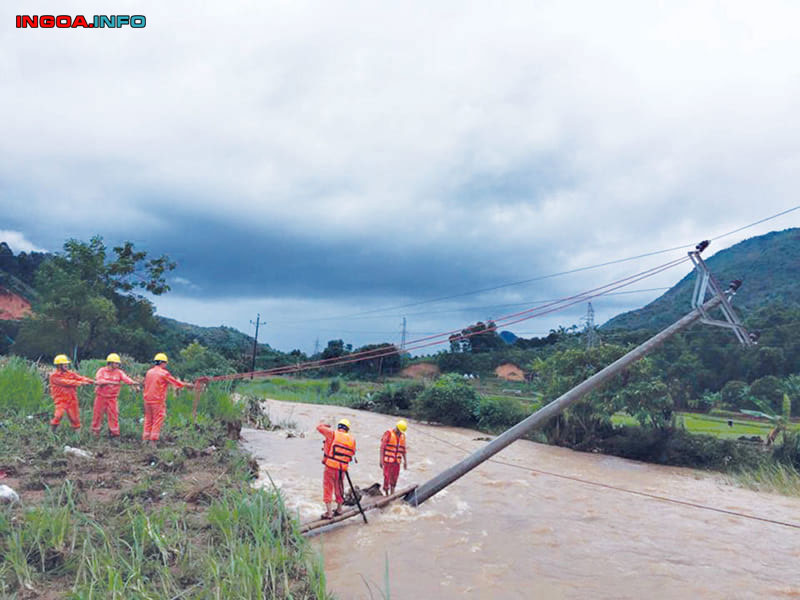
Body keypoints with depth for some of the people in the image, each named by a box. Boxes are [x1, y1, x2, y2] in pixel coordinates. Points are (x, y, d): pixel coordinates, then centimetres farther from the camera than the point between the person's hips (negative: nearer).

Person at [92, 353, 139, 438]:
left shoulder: (119, 372, 0)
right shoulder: (102, 371, -4)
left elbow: (125, 378, -16)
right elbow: (99, 380, -20)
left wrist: (133, 382, -37)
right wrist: (111, 382, -32)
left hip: (112, 398, 1)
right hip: (101, 397, -1)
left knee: (113, 415, -3)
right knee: (98, 414, 9)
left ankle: (114, 432, 6)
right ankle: (95, 432, 26)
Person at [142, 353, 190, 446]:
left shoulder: (149, 372, 8)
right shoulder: (164, 373, -10)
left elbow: (146, 385, 15)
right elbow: (176, 383, -5)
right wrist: (187, 385, 7)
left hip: (147, 399, 6)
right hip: (158, 400, -6)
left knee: (148, 419, 15)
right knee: (158, 420, 1)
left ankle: (145, 438, 17)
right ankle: (153, 440, 1)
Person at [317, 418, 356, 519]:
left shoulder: (333, 434, -6)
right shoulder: (352, 439, 4)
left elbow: (319, 427, 0)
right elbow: (352, 453, 12)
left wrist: (322, 424, 20)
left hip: (330, 466, -4)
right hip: (342, 469, 4)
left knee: (327, 489, 6)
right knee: (339, 488, 21)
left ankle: (328, 512, 3)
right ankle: (339, 509, 36)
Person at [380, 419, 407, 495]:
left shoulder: (402, 436, 8)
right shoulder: (388, 434, -10)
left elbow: (403, 449, 15)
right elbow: (382, 447, -10)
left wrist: (405, 461, 15)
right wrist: (381, 460, -14)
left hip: (397, 461, 5)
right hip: (388, 461, -5)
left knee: (394, 478, 9)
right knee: (387, 477, -4)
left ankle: (392, 494, 19)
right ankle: (386, 494, 9)